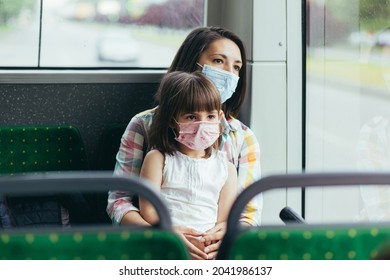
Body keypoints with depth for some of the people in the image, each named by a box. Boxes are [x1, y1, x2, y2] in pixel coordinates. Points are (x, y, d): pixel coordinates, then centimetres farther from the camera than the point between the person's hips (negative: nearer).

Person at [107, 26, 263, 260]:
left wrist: (229, 234, -17)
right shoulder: (145, 125, 8)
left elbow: (251, 214, 9)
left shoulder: (243, 138, 14)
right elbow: (119, 200, 1)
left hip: (217, 254, 2)